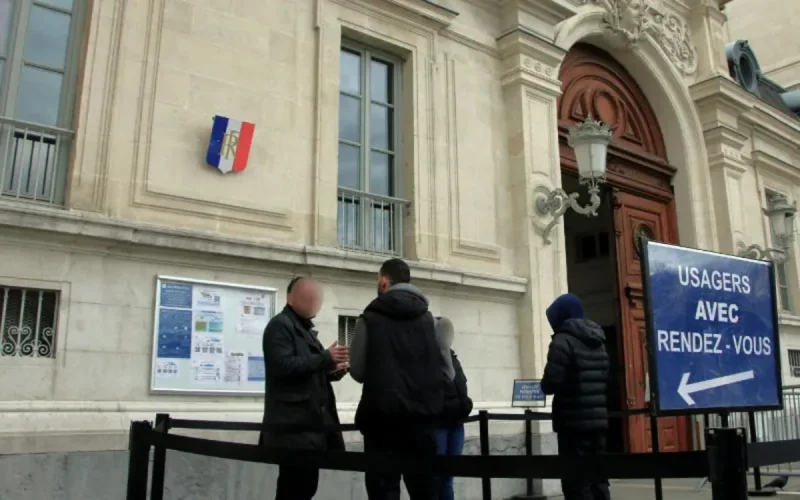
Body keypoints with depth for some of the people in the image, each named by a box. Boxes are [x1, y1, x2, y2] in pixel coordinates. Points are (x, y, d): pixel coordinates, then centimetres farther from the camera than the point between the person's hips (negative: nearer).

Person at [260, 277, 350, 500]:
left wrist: (332, 371, 7)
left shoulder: (305, 328, 23)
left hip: (310, 421, 10)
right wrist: (325, 358, -20)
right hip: (294, 424, -10)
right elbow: (282, 365, -20)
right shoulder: (280, 325, -7)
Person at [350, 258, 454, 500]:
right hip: (423, 415, 3)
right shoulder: (430, 319, 5)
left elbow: (357, 371, 0)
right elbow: (447, 372, 6)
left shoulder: (369, 319, -3)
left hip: (383, 415, -3)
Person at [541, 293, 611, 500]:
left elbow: (551, 383, -17)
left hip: (574, 422, -8)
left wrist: (546, 386, 3)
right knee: (597, 478, 13)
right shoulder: (598, 342, 16)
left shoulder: (563, 341, -10)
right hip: (598, 419, 8)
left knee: (577, 483, -3)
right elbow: (607, 380, 16)